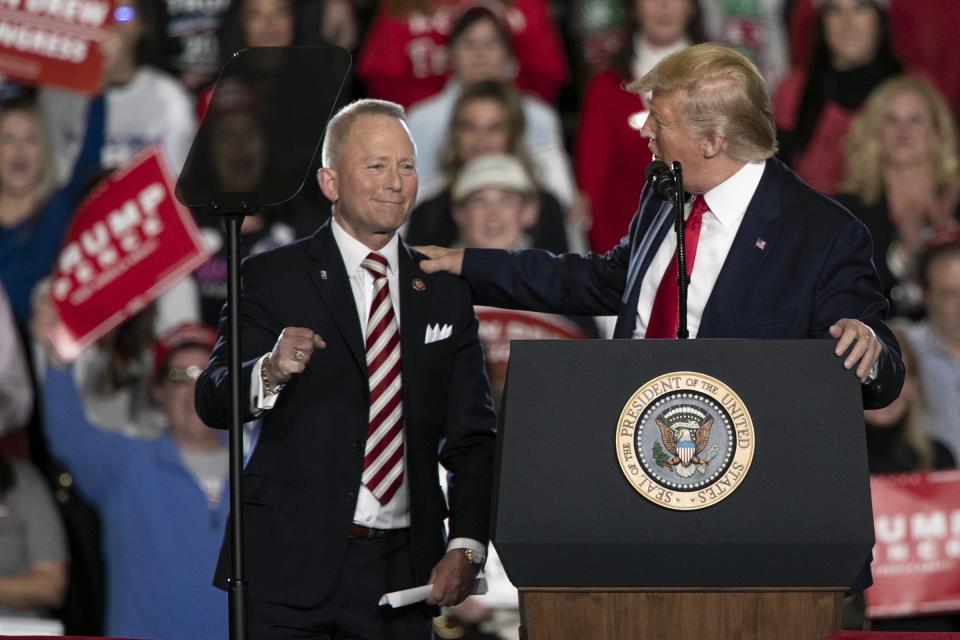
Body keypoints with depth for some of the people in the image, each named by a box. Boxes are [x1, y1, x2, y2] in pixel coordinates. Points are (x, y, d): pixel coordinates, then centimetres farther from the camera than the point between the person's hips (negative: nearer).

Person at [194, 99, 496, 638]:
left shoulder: (444, 294, 13)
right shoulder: (273, 279, 2)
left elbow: (472, 437, 13)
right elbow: (214, 403, -6)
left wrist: (467, 547, -1)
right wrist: (270, 371, -28)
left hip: (404, 574, 3)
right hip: (291, 572, -3)